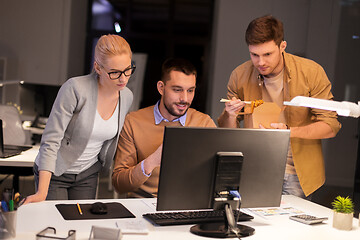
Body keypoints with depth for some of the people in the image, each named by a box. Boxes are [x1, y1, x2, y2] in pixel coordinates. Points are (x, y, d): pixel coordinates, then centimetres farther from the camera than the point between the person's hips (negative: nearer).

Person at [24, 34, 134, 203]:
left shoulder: (127, 97, -5)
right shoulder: (75, 88, -24)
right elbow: (51, 140, -25)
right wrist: (42, 192, -31)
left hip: (88, 175, 5)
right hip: (54, 173, -5)